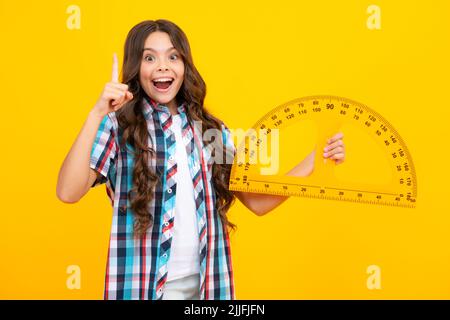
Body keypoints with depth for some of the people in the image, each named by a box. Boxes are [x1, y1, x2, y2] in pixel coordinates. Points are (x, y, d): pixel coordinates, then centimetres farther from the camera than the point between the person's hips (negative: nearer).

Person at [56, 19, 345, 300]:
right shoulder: (117, 126, -6)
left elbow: (256, 201, 5)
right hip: (143, 284, -3)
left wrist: (314, 160, -3)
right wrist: (97, 114, -26)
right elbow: (68, 192, -19)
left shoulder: (211, 129, 5)